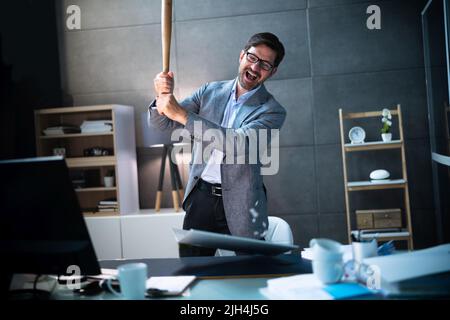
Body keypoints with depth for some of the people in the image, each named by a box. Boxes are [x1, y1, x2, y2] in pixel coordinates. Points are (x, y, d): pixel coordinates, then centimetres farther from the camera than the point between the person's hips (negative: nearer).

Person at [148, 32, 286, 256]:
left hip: (239, 204, -3)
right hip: (201, 196, 3)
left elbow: (239, 143, -23)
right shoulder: (210, 92, 7)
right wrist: (164, 96, -17)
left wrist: (181, 114, -26)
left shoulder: (272, 111, -6)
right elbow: (162, 123, 7)